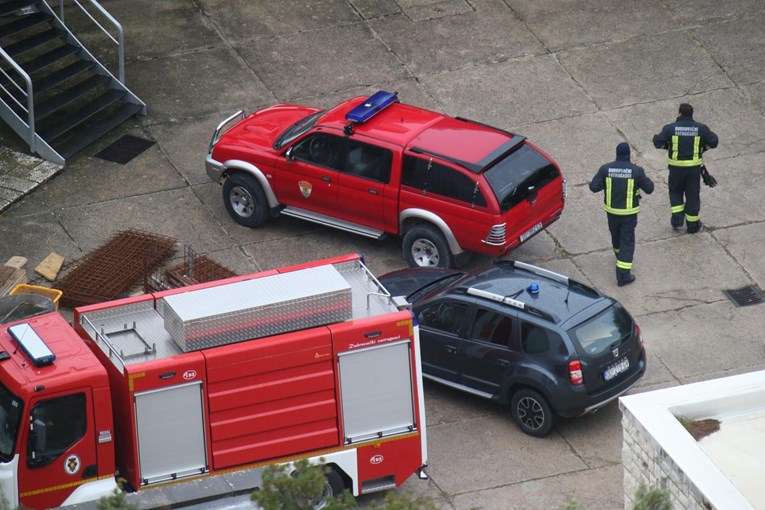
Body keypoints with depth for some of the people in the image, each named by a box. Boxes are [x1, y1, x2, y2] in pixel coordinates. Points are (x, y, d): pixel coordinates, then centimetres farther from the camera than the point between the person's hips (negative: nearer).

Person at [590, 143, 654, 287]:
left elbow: (593, 187, -8)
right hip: (629, 212, -3)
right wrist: (644, 178, 11)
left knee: (615, 235, 28)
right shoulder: (636, 170, -16)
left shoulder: (605, 169, -10)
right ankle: (623, 275, -2)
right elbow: (649, 188, -7)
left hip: (611, 210, 3)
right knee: (627, 242, 3)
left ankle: (620, 256, 55)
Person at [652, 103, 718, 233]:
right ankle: (692, 225, 19)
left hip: (676, 167, -1)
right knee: (692, 194, 11)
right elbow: (713, 142, 0)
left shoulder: (670, 128, -8)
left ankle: (677, 218, 11)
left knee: (675, 191, 23)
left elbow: (658, 142, -11)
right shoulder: (700, 128, -5)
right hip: (694, 166, 1)